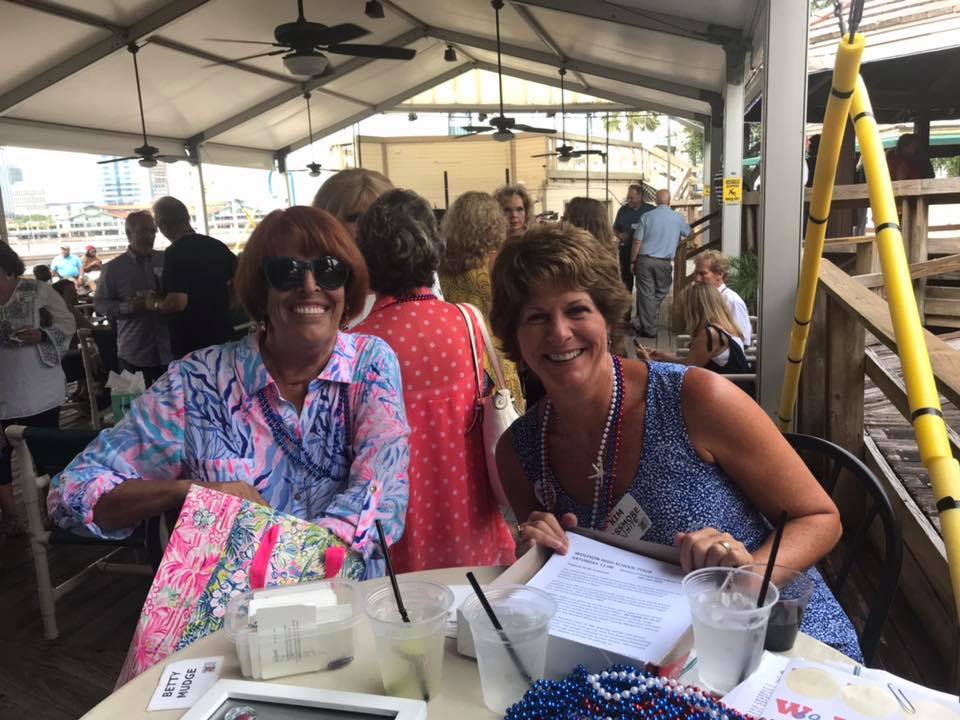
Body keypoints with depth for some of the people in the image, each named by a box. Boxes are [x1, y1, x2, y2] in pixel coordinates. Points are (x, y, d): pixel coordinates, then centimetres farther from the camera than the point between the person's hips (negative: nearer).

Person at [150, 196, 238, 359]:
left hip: (191, 345, -7)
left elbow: (177, 302, -25)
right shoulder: (216, 245, 4)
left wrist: (155, 304, -5)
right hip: (222, 337, 7)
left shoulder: (175, 253, -17)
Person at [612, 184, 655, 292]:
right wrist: (620, 235, -4)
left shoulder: (651, 210, -2)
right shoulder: (623, 210, 8)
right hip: (626, 249, 3)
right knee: (626, 278, 7)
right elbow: (615, 228, 17)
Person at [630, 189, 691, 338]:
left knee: (646, 294, 3)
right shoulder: (677, 218, 4)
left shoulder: (647, 216, -1)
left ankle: (649, 329, 4)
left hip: (644, 260, 0)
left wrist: (633, 261, 5)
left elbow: (637, 242, -4)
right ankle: (643, 323, 11)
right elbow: (688, 233, 25)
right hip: (664, 262, 1)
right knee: (660, 293, 13)